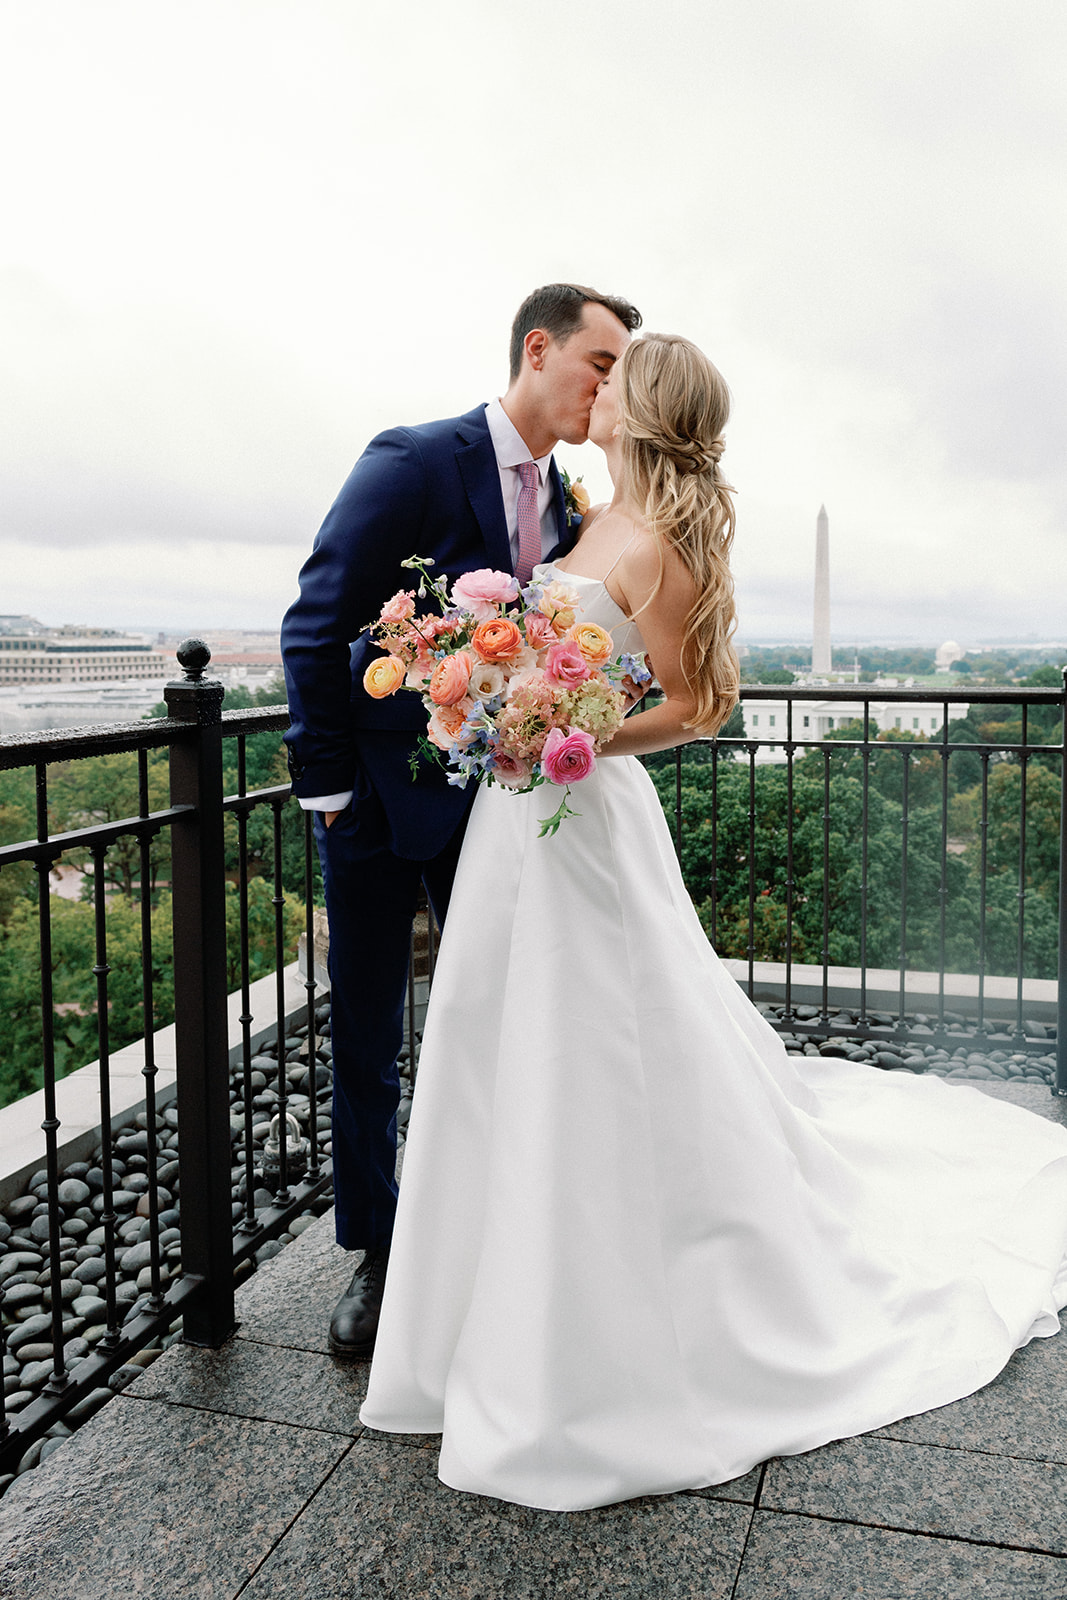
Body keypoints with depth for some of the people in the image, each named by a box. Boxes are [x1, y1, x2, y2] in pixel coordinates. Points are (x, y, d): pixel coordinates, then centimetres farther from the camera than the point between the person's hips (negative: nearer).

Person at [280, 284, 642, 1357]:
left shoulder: (567, 502, 5)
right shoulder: (413, 462, -13)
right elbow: (316, 626, -13)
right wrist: (327, 783, -12)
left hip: (490, 799, 5)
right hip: (379, 797, -5)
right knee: (366, 1038, 7)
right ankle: (375, 1252, 26)